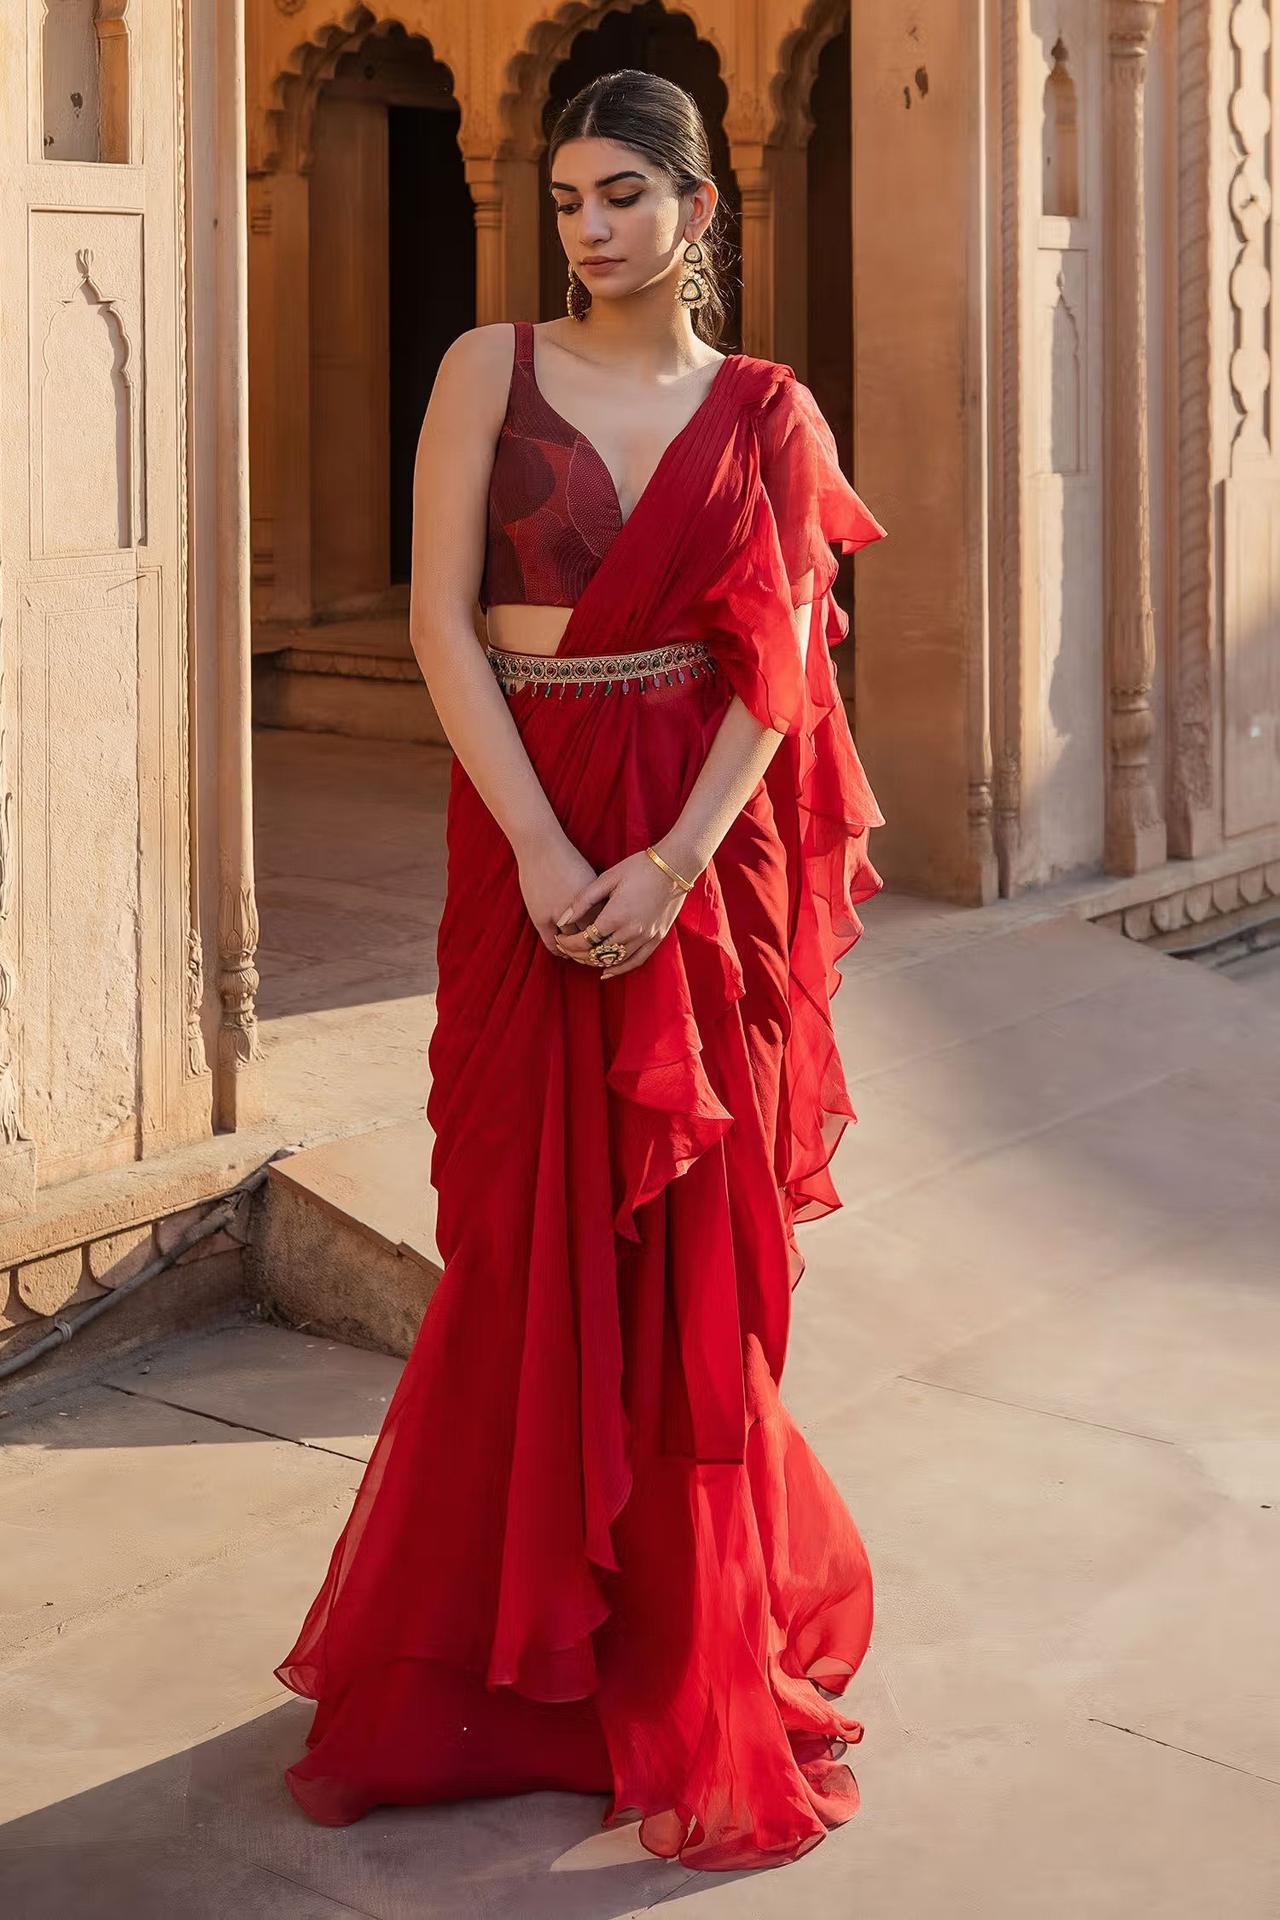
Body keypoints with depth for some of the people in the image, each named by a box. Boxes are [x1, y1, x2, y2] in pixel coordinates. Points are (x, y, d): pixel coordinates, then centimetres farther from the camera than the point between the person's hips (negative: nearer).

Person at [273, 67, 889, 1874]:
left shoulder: (765, 411, 6)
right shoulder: (493, 369, 3)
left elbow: (775, 670, -1)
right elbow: (442, 620, -4)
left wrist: (672, 866, -14)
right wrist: (544, 851, -14)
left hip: (705, 848, 1)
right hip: (530, 834, 0)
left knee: (690, 1252, 5)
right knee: (532, 1245, 3)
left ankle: (697, 1661, 20)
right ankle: (511, 1649, 19)